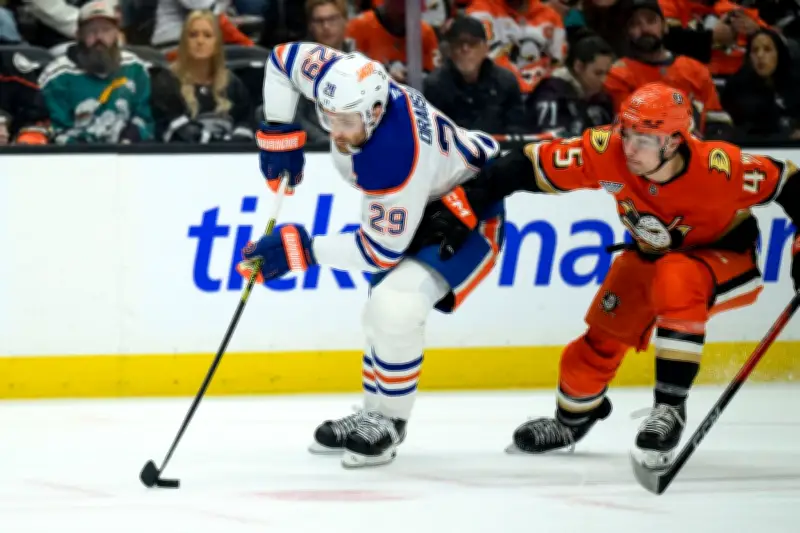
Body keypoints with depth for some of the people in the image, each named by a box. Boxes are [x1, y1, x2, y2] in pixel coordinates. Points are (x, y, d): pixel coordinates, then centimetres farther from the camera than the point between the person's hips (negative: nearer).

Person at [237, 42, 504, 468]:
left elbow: (381, 250, -30)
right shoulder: (347, 81, -25)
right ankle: (372, 415, 32)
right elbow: (285, 57, -4)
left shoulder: (394, 160, -42)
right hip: (414, 202, 9)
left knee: (395, 305, -24)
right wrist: (279, 133, -9)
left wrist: (300, 249, -29)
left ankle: (388, 422, -5)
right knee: (382, 310, 15)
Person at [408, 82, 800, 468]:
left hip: (724, 254, -5)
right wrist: (461, 206, -27)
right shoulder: (606, 152, -28)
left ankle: (670, 408, -25)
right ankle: (573, 417, 36)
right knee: (605, 334, 4)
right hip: (651, 254, 5)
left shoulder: (717, 167, -35)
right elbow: (528, 165, -23)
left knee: (676, 280, -35)